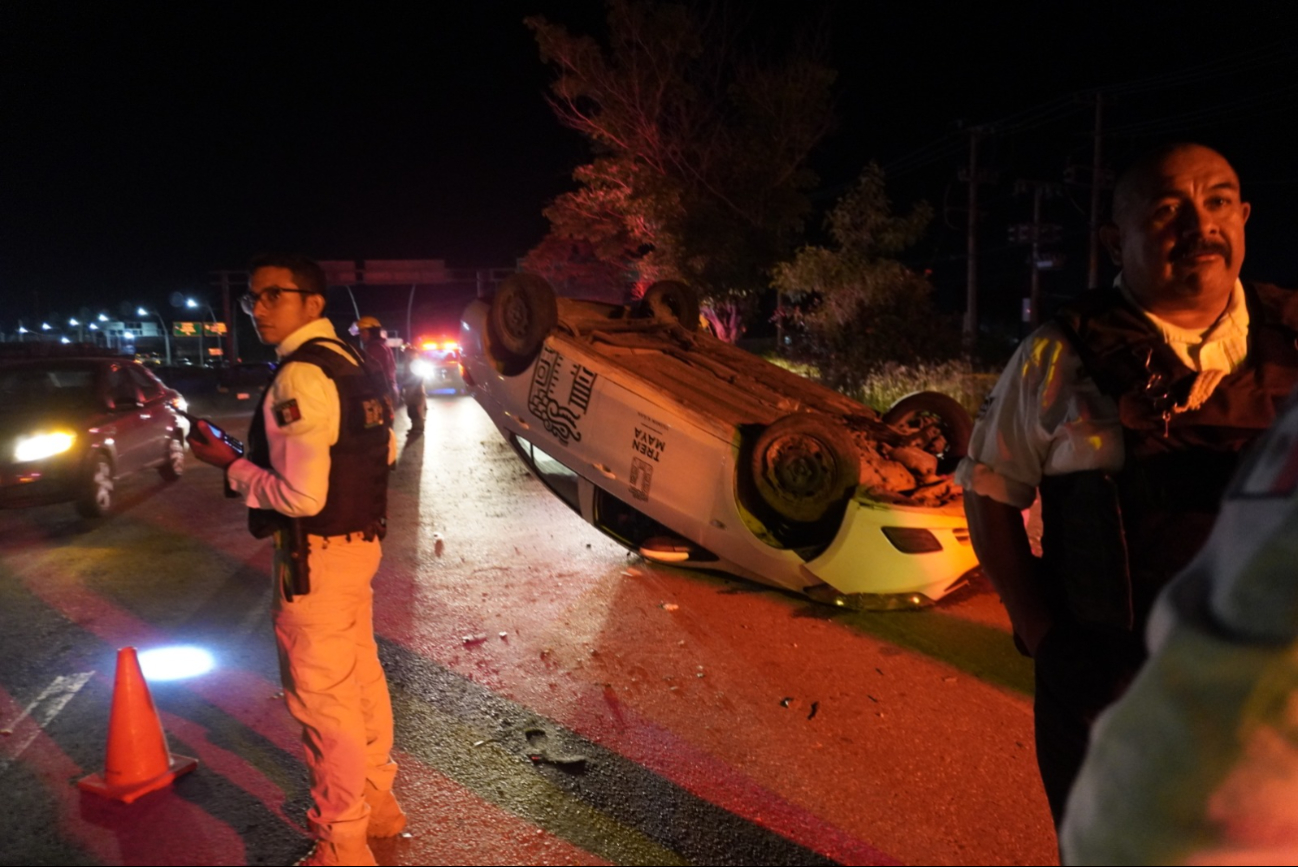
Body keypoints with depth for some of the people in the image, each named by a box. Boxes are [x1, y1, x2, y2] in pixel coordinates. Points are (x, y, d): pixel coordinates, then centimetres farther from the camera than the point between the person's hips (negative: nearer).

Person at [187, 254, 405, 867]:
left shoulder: (299, 377, -22)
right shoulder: (350, 362, 7)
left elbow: (301, 496, -25)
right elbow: (384, 450, 16)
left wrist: (229, 463, -13)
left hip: (316, 556, -10)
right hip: (360, 541, 10)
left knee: (322, 697, 4)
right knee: (360, 676, 22)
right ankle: (374, 800, 40)